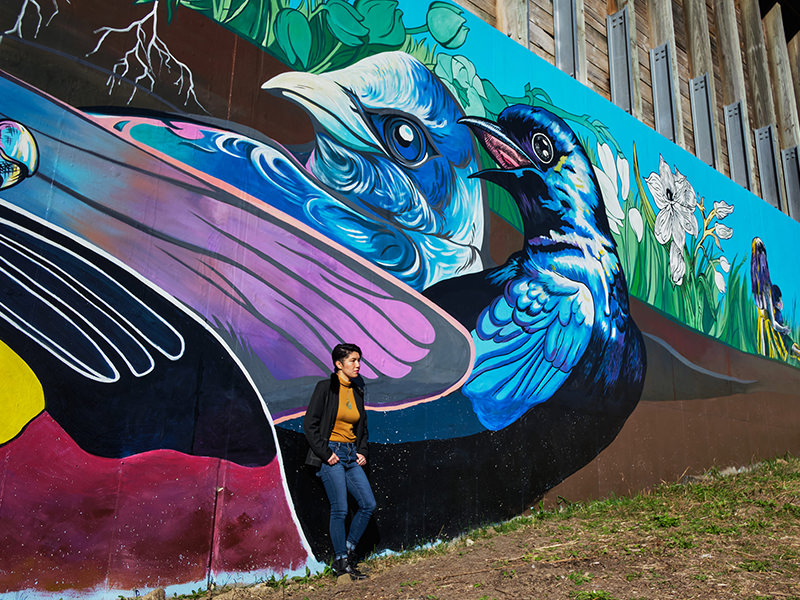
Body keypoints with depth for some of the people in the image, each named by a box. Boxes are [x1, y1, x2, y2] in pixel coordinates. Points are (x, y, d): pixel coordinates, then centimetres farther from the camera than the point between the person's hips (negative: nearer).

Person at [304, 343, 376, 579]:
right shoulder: (325, 387, -8)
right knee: (340, 509, -4)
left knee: (368, 504, 2)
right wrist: (325, 453, -13)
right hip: (331, 454, -7)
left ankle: (348, 550, 20)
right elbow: (310, 424, -10)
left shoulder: (357, 391, 11)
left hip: (351, 455, 7)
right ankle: (341, 561, 13)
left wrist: (362, 452, 9)